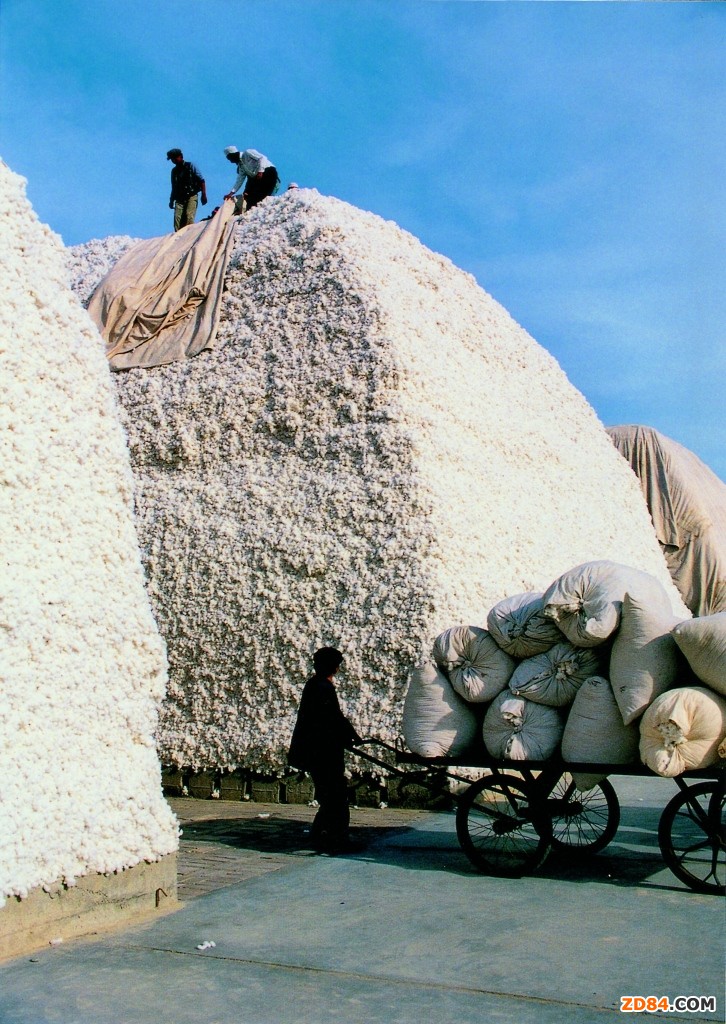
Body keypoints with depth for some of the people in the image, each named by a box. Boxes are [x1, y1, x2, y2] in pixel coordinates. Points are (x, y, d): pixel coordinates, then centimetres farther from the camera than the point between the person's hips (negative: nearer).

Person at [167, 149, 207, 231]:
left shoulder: (190, 166, 5)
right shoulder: (174, 171, 19)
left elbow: (201, 181, 0)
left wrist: (204, 195, -11)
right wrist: (171, 200, 19)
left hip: (191, 196, -4)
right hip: (179, 199, 4)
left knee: (189, 218, -23)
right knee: (177, 219, -14)